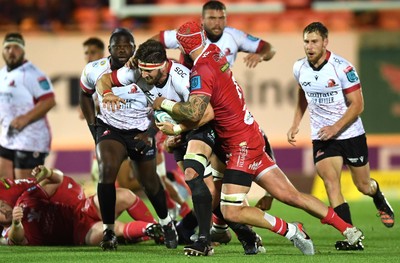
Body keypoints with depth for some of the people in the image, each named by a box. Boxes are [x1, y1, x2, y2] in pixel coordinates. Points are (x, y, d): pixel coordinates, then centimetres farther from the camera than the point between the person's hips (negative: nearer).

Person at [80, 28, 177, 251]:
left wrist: (151, 133, -17)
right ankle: (109, 231, -15)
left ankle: (166, 223, 41)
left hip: (141, 132, 0)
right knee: (107, 170, -26)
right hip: (110, 129, 0)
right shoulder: (95, 71, -11)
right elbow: (85, 95, 11)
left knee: (150, 182, 11)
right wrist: (92, 126, 6)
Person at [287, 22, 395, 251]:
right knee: (330, 181, -19)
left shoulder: (343, 68, -19)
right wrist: (295, 125, 12)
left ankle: (380, 199, 51)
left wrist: (336, 127, -27)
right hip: (322, 137, 3)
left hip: (350, 134, -2)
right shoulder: (300, 68, -3)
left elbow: (357, 105, -16)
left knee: (363, 185, 12)